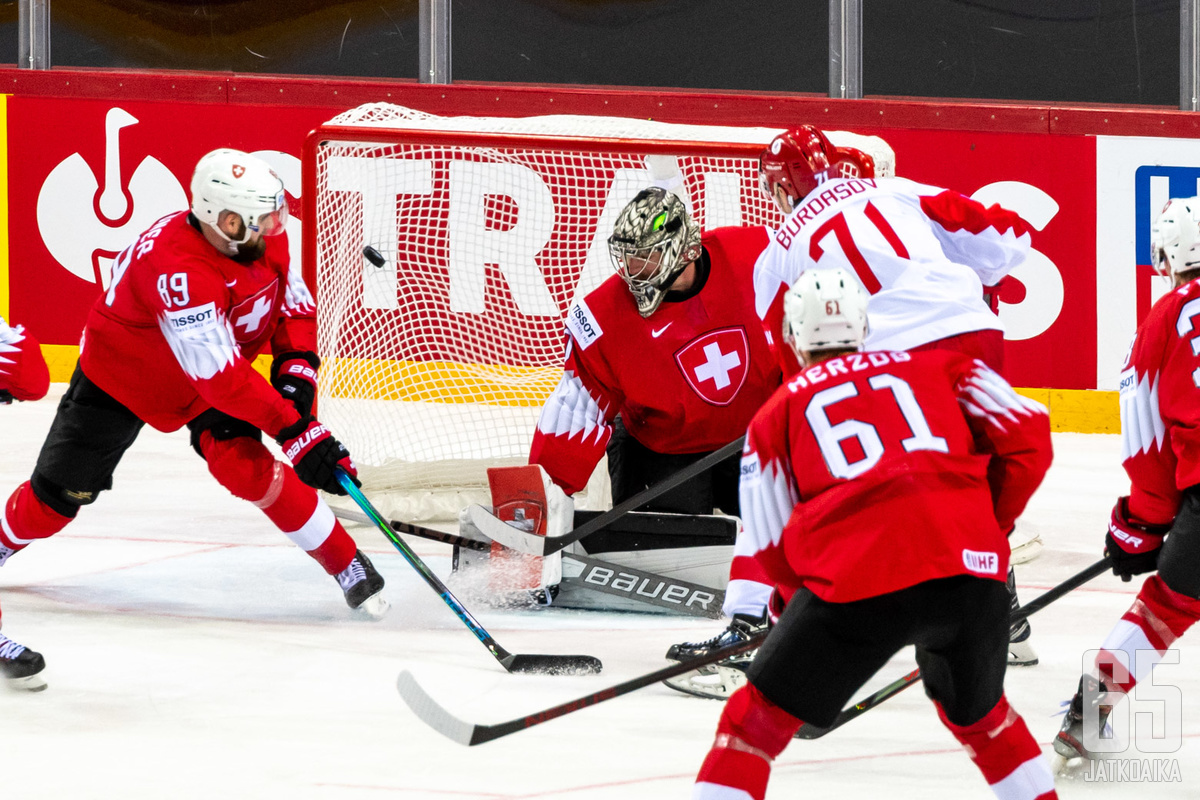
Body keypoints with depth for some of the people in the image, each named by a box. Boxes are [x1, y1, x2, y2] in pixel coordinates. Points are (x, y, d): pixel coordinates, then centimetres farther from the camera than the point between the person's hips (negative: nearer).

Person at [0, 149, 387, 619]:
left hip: (220, 367, 4)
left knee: (243, 462, -21)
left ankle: (348, 567, -16)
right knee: (61, 492, 3)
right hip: (119, 372, -4)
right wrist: (296, 431, -41)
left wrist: (296, 368, -18)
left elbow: (296, 306, 0)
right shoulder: (179, 268, -42)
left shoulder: (266, 238, -19)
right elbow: (220, 377, -42)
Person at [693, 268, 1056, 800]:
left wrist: (789, 601, 35)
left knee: (758, 718, 10)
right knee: (976, 712, 29)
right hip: (971, 568, 3)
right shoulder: (933, 368, 24)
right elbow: (1027, 435, 13)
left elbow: (775, 548, 15)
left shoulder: (776, 413, 20)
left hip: (858, 577, -3)